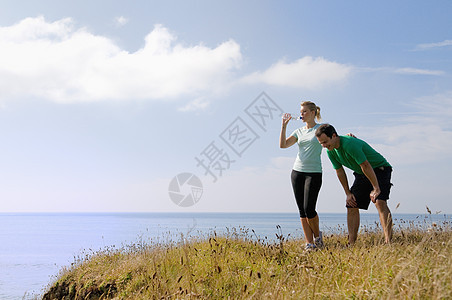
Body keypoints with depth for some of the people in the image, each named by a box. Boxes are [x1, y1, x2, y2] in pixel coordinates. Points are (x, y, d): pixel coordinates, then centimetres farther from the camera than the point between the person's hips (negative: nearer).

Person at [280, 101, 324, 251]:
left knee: (309, 209, -10)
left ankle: (317, 236, 17)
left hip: (314, 172, -5)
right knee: (302, 210, 1)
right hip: (297, 171, 5)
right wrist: (284, 125, 1)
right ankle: (309, 243, 7)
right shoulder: (299, 132, 15)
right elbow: (283, 145, 5)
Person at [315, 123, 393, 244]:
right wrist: (348, 193, 4)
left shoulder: (350, 144, -32)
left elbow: (366, 166, -30)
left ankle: (388, 241, -28)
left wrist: (376, 189, -26)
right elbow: (340, 171, 5)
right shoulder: (331, 151, -6)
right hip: (361, 174, 8)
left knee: (380, 202, -26)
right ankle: (351, 243, 1)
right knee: (351, 206, -2)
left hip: (379, 169, -8)